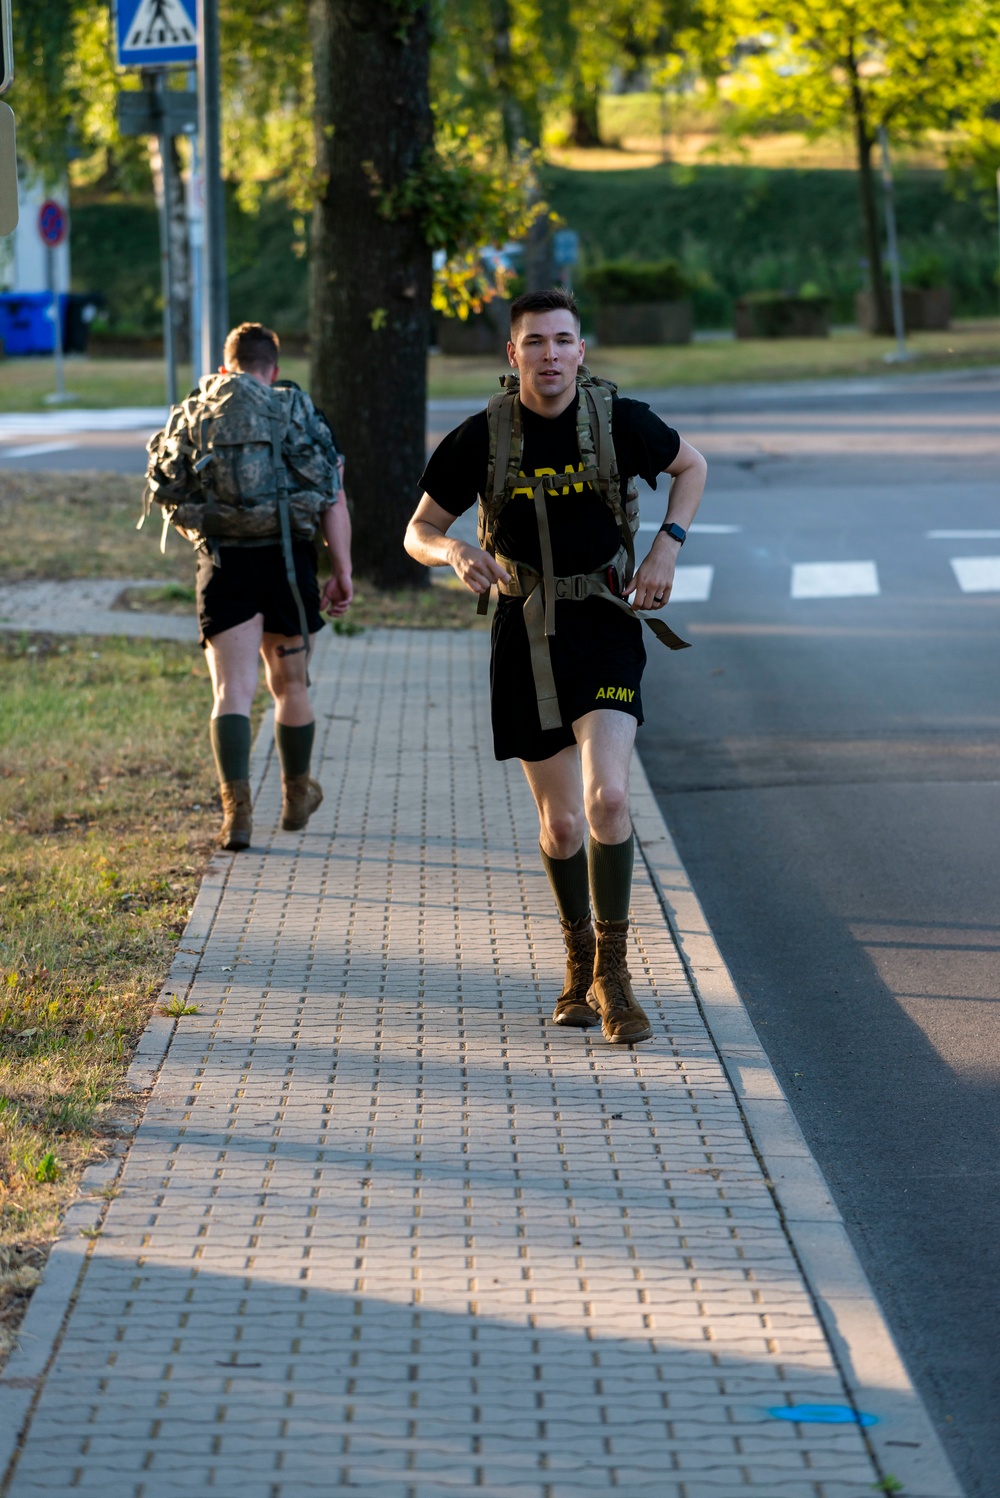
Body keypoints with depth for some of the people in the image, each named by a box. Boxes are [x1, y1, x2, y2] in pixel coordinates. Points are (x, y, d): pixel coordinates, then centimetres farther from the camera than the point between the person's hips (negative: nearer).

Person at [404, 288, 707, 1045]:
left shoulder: (619, 420, -9)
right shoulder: (481, 438, -7)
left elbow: (692, 466, 11)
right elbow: (418, 532, 2)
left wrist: (666, 550, -3)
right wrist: (457, 553, -21)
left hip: (604, 626, -1)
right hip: (525, 634, 1)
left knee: (608, 796, -20)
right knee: (561, 823, 8)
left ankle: (612, 973, -6)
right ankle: (581, 964, 33)